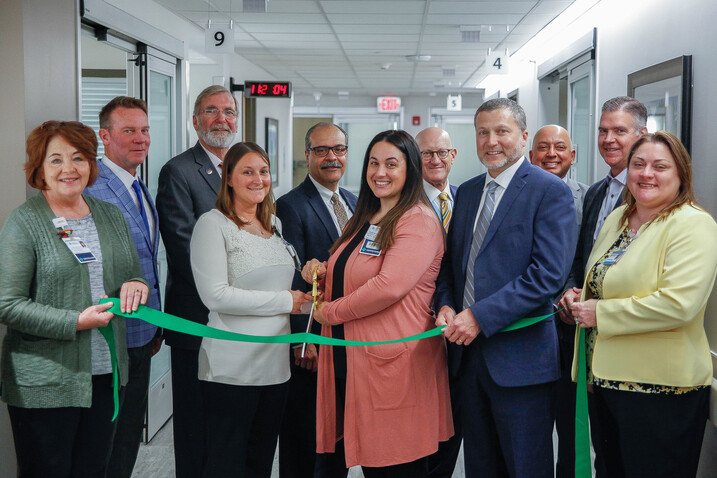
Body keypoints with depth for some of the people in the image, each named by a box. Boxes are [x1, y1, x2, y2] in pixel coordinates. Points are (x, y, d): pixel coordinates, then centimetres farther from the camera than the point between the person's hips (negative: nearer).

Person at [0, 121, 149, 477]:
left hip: (104, 376, 5)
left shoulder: (111, 215, 10)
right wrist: (76, 322, -20)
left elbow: (133, 274, 19)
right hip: (44, 385, -5)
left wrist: (135, 285, -6)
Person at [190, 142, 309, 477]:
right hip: (232, 369, -7)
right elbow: (215, 295, -17)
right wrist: (285, 301, -12)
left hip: (276, 363, 7)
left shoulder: (274, 225, 15)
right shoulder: (212, 224, -7)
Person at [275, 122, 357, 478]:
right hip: (312, 343, -6)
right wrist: (304, 340, -17)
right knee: (302, 439, 6)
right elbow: (292, 281, -14)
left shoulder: (354, 203, 13)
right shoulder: (291, 206, -10)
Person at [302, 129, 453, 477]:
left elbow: (389, 286, -23)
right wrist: (323, 274, 6)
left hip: (394, 366, -8)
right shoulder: (364, 220, 18)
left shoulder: (419, 221, -10)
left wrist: (329, 312, -11)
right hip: (350, 360, 8)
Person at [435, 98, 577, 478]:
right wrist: (446, 306, -4)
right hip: (468, 351, 6)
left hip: (519, 357, -6)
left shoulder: (550, 191, -9)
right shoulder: (467, 192, 13)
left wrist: (480, 316, -20)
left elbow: (549, 273, -18)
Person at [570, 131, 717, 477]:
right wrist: (580, 299, 2)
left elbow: (679, 303, -26)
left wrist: (601, 313, -18)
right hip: (607, 379, 8)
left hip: (663, 391, -7)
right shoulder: (618, 218, 11)